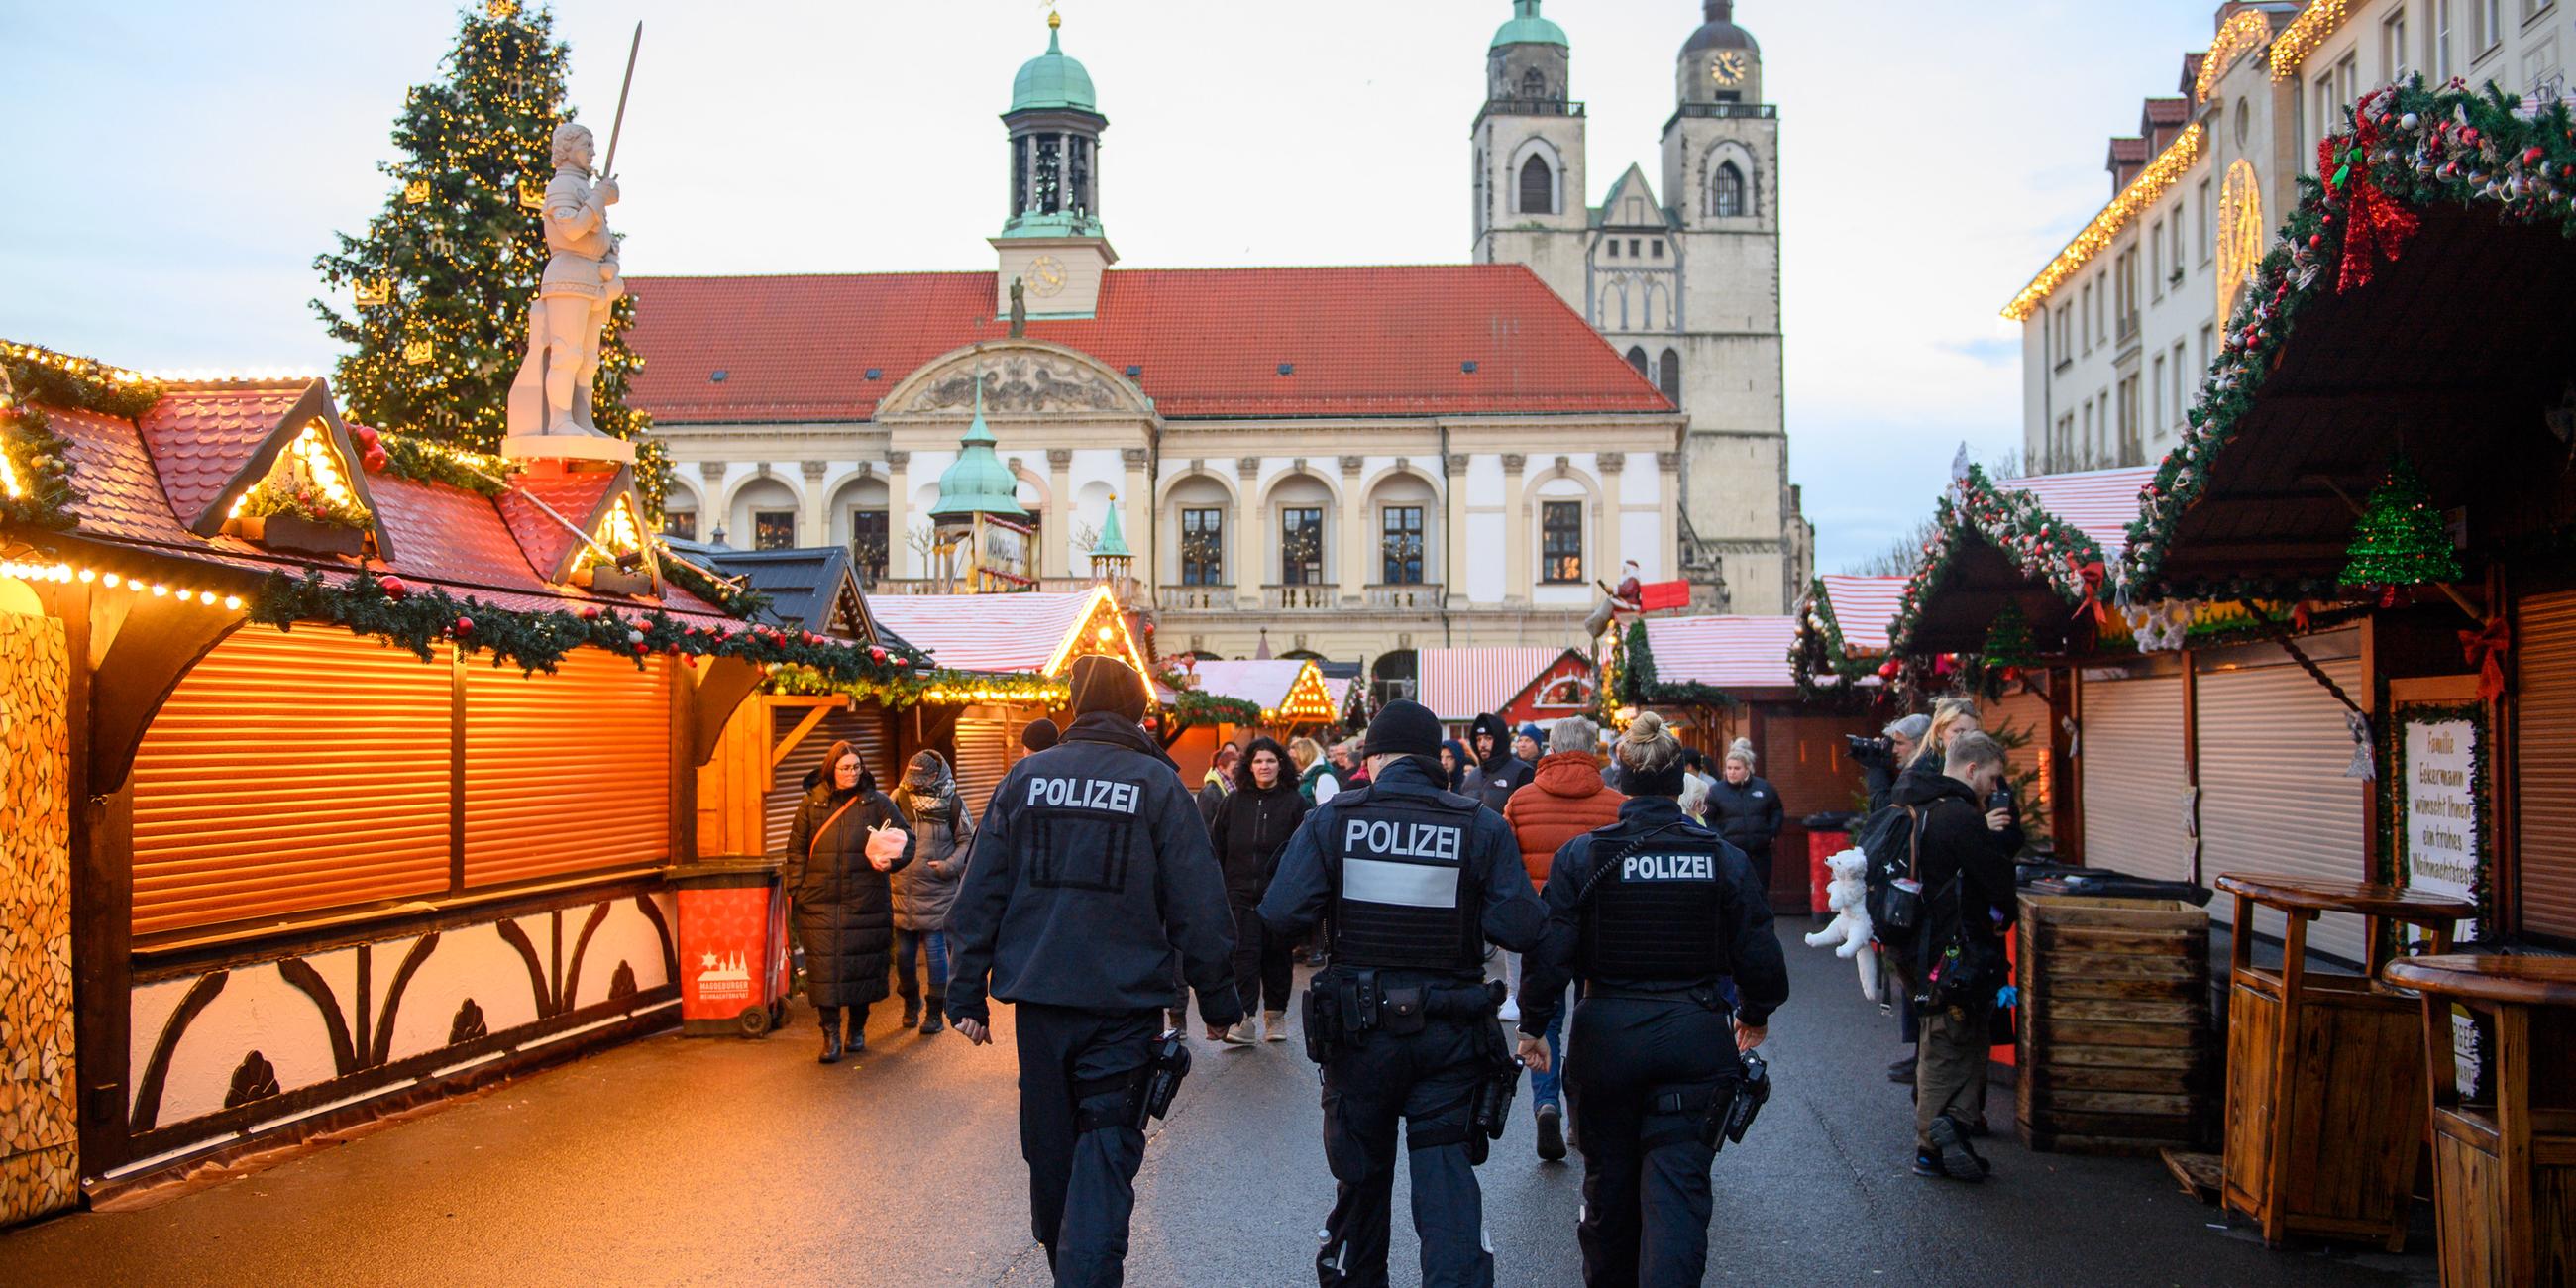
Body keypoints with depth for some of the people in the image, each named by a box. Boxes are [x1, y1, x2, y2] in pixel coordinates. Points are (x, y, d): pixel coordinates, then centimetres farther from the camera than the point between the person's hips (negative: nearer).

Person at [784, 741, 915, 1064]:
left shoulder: (877, 803, 4)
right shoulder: (811, 804, 8)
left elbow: (906, 837, 6)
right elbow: (797, 850, 11)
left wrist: (892, 859, -14)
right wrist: (797, 888, 2)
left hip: (865, 901, 0)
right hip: (820, 903, 1)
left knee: (862, 964, 7)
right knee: (824, 966, -4)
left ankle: (858, 1029, 24)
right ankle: (831, 1034, 3)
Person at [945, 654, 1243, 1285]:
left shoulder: (1024, 777, 3)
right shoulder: (1157, 783, -5)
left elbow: (980, 894, 4)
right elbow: (1199, 905, -5)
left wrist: (967, 991, 9)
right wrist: (1217, 999, 4)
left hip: (1038, 996, 4)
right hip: (1125, 1001, -3)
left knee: (1050, 1143, 17)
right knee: (1106, 1145, 0)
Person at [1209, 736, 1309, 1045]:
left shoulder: (1295, 803, 1)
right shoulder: (1234, 802, 8)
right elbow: (1217, 848, 11)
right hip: (1240, 894, 1)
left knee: (1276, 956, 8)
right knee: (1243, 955, -6)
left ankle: (1275, 1014, 22)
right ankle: (1243, 1020, -8)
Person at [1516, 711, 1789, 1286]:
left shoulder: (1580, 856, -6)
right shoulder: (1724, 858, -3)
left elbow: (1551, 953, -8)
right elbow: (1758, 955, 1)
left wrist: (1532, 1025, 6)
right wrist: (1755, 1017, 20)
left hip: (1606, 1037, 1)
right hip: (1696, 1038, 0)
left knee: (1609, 1177, 19)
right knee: (1678, 1184, 1)